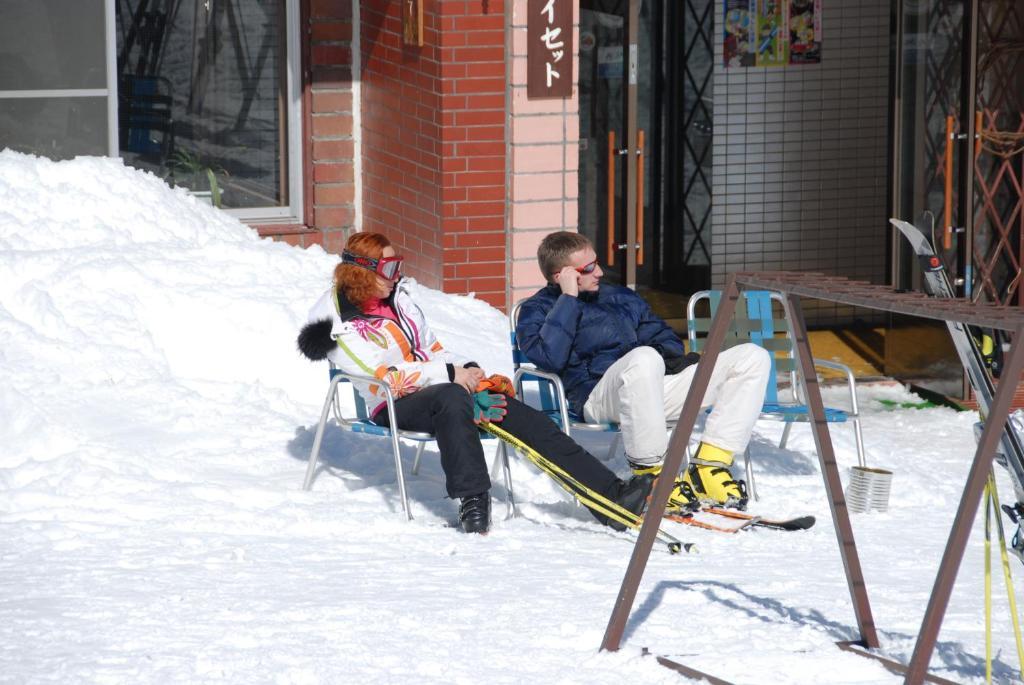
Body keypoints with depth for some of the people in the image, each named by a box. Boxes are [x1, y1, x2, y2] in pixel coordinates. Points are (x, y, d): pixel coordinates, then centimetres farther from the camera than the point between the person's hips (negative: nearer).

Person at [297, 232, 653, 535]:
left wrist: (468, 371, 2)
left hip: (438, 387, 7)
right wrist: (449, 374, -16)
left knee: (521, 416, -11)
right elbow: (382, 374, -15)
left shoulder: (398, 297, 19)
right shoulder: (339, 322, -4)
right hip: (394, 406, -7)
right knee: (452, 398, -41)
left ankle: (609, 492, -17)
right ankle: (471, 499, -46)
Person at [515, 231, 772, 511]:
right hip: (598, 395, -7)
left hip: (655, 386, 7)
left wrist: (671, 356, 12)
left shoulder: (621, 297, 29)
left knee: (752, 357, -5)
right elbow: (550, 358, -12)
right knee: (644, 358, -42)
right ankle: (650, 474, -28)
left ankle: (708, 467, -17)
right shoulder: (538, 310, 9)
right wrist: (568, 298, -7)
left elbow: (661, 335, 36)